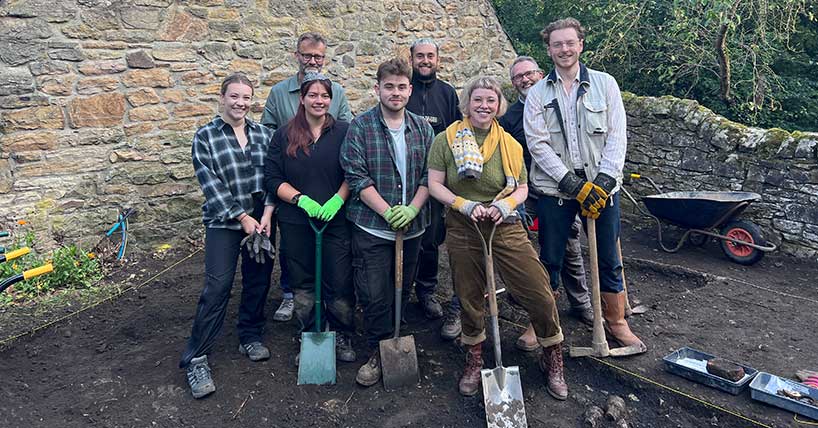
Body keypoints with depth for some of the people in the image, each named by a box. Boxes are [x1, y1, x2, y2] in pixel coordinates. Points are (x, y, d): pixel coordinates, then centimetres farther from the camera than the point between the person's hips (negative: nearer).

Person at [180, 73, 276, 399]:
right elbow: (211, 185, -10)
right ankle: (196, 358, 4)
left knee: (258, 281, 11)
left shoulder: (264, 134, 7)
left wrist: (267, 215, -9)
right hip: (223, 222, -3)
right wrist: (243, 218, -14)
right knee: (217, 287, -7)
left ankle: (251, 337, 32)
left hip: (261, 220, 4)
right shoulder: (205, 137, -3)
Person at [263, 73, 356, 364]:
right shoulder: (284, 135, 5)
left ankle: (342, 337, 24)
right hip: (296, 224, 2)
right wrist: (301, 200, -13)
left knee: (340, 285, 1)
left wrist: (337, 200, -14)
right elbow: (272, 178, 1)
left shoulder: (343, 132, 2)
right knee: (303, 285, 12)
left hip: (336, 220, -1)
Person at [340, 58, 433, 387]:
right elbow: (356, 177, -10)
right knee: (375, 296, 0)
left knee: (403, 290, 16)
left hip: (413, 226, 4)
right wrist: (387, 212, -18)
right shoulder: (360, 127, -4)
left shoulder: (422, 128, 6)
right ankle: (378, 354, 19)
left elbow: (430, 175, 3)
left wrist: (412, 209, -12)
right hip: (372, 228, -3)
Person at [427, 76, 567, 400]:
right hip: (463, 233, -1)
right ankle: (474, 361, 37)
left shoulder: (509, 144, 4)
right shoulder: (446, 140, -2)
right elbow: (434, 185, -3)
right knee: (470, 300, 12)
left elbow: (522, 188, 7)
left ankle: (553, 360, 24)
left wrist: (504, 205, -14)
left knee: (540, 296, -2)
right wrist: (466, 206, -17)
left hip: (506, 230, 1)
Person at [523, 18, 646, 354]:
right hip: (554, 188, 0)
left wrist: (604, 181, -13)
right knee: (550, 260, 8)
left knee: (609, 260, 10)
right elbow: (537, 143, -7)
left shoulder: (605, 84, 5)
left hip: (601, 185, 1)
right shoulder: (538, 93, 3)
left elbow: (617, 137, -1)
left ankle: (616, 322, 26)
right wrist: (572, 182, -15)